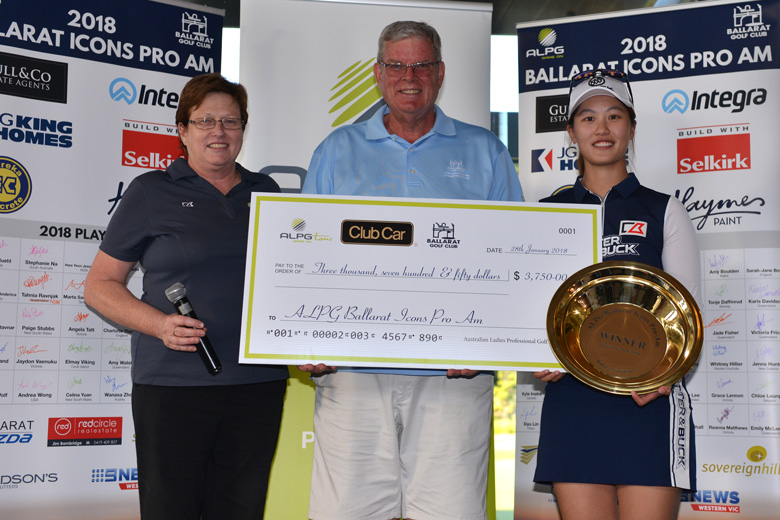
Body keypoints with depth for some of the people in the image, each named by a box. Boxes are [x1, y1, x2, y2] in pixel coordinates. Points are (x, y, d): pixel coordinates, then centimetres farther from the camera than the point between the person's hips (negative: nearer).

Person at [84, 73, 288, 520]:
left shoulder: (266, 192, 14)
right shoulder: (152, 192, 3)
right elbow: (100, 285, 3)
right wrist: (161, 325, -14)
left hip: (259, 382, 4)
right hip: (175, 383, -3)